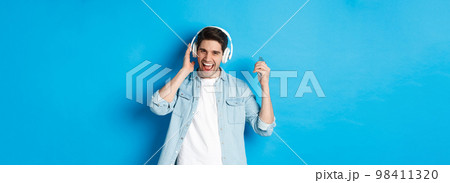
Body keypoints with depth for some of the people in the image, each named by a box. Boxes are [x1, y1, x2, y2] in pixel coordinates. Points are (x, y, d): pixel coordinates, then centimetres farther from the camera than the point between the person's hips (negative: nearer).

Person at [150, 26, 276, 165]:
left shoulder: (239, 88, 7)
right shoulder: (183, 84, 9)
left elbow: (264, 129, 3)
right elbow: (158, 107, -9)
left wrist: (264, 86, -5)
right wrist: (184, 71, -5)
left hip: (226, 162, 0)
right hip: (187, 162, 1)